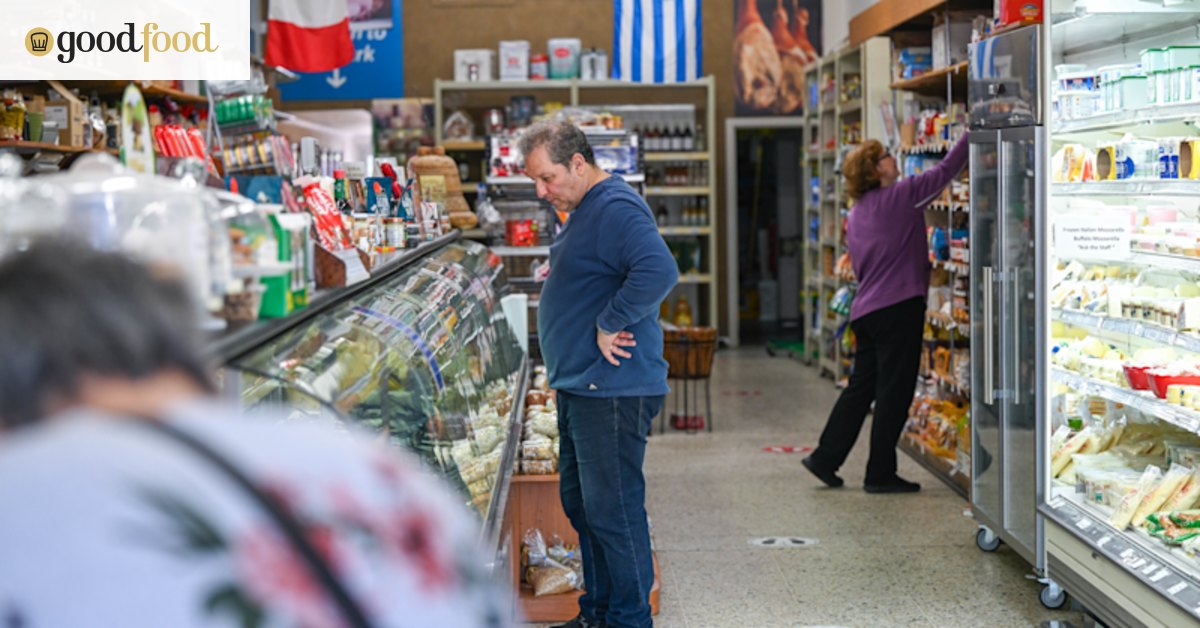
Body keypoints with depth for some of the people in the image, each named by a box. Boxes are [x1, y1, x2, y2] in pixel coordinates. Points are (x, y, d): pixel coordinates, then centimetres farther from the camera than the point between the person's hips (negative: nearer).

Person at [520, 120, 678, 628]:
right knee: (581, 503, 18)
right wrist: (557, 275, 13)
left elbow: (658, 272, -33)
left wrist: (609, 325, -24)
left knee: (612, 509, -4)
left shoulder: (616, 209, -18)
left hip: (612, 390, -11)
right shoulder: (584, 210, 16)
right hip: (579, 386, 11)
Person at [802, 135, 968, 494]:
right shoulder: (901, 195, -7)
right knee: (894, 391, -1)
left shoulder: (855, 216, 15)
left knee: (861, 387, 15)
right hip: (899, 305, -8)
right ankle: (880, 474, 4)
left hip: (866, 311, 8)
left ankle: (825, 457, 18)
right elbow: (946, 170, -3)